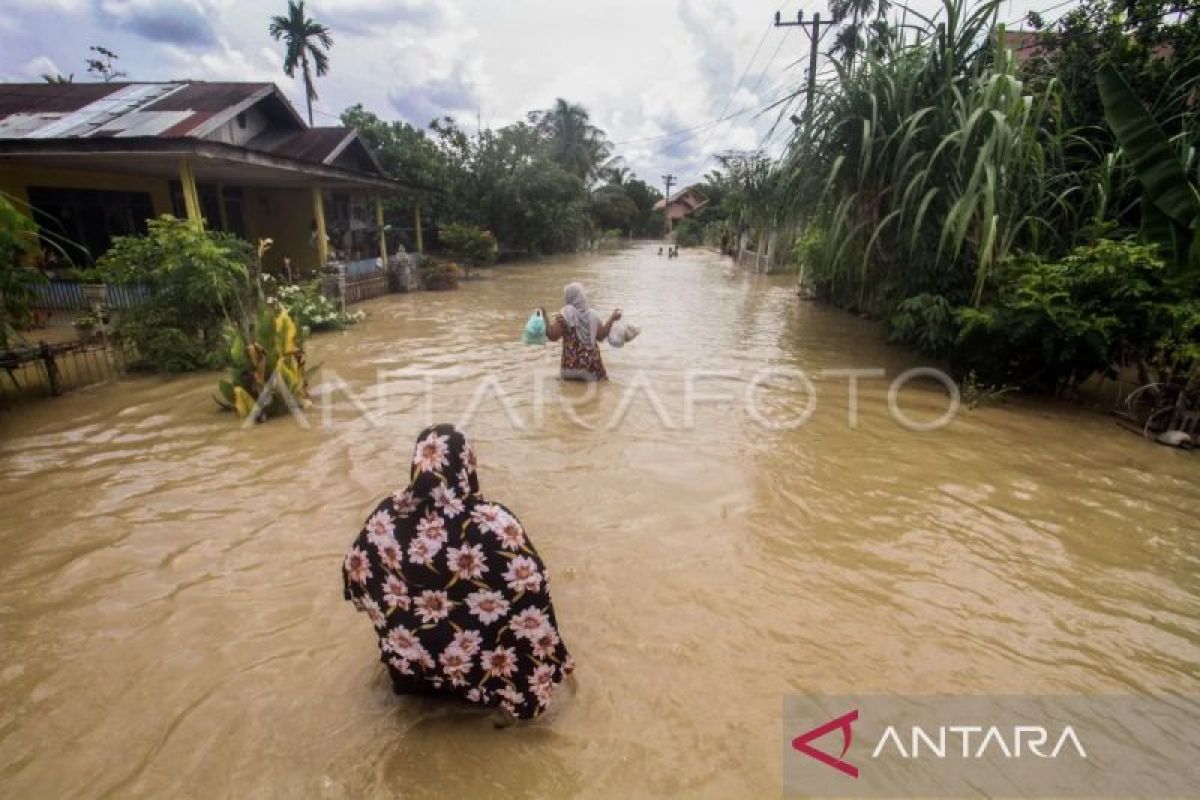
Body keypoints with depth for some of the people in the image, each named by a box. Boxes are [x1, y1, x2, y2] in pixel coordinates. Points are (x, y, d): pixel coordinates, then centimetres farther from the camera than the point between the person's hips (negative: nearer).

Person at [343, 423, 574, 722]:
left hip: (411, 654, 3)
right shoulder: (495, 523, -30)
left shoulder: (389, 515, -20)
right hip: (478, 662, -3)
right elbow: (532, 591, -24)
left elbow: (355, 574, -3)